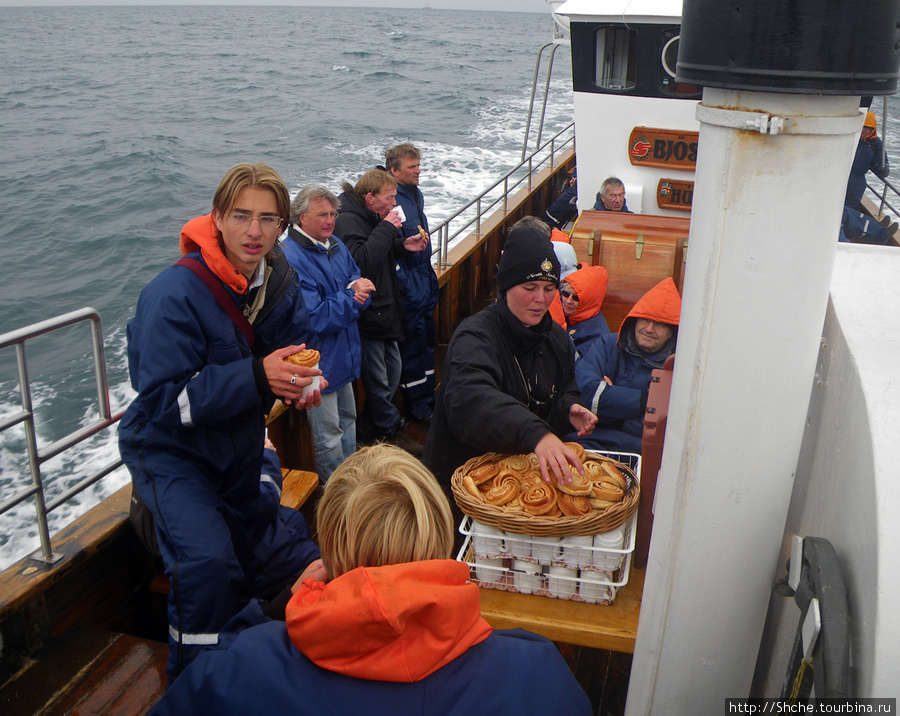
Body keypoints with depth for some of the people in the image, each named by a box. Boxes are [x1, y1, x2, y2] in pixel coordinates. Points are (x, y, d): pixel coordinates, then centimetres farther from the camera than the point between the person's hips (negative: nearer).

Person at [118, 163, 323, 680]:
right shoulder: (175, 295, -28)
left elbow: (298, 344, 7)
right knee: (208, 560, -25)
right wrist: (257, 377, -40)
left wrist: (300, 383, -18)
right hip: (170, 448, -7)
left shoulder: (280, 280, -7)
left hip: (239, 443, 7)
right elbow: (164, 399, -30)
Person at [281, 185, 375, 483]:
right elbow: (315, 319, -26)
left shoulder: (335, 246, 7)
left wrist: (358, 288, -15)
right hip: (318, 363, -9)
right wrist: (352, 298, -20)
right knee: (328, 435, 3)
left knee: (347, 419, 23)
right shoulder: (290, 258, -22)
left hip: (343, 355, 9)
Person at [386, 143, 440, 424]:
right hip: (408, 284, -9)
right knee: (412, 341, 0)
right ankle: (418, 406, 13)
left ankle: (428, 396, 31)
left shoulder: (415, 194, 11)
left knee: (427, 336, 17)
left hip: (424, 275, 9)